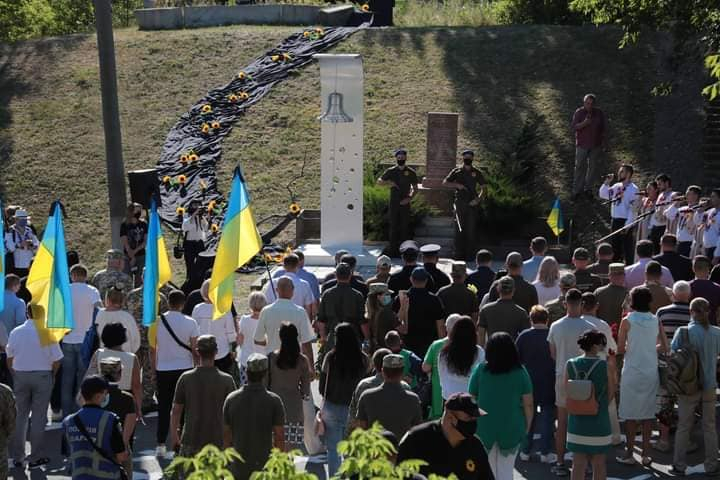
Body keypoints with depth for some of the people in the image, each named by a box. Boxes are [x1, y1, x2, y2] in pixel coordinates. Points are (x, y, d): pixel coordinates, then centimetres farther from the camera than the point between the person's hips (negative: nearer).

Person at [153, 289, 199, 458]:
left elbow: (153, 348, 3)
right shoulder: (190, 323, -7)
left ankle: (160, 445, 8)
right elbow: (194, 349, -4)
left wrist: (154, 368, 13)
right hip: (184, 368, -2)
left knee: (163, 408, 9)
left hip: (162, 369, 2)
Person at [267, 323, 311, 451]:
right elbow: (305, 390, -1)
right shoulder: (302, 360, -6)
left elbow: (265, 383, 0)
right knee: (293, 448, 4)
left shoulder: (271, 357, -6)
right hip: (295, 409, 0)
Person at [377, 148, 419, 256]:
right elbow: (379, 181, 7)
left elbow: (415, 188, 8)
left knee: (405, 227, 1)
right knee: (393, 227, 0)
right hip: (394, 203, 0)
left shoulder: (411, 172, 3)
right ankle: (393, 250, 4)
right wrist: (389, 183, -11)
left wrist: (410, 198, -7)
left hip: (405, 203, 0)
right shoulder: (391, 171, 3)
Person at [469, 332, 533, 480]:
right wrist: (527, 426, 11)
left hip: (485, 427, 0)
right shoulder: (520, 372, -5)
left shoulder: (480, 370, -6)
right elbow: (528, 404, -3)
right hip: (511, 428, 0)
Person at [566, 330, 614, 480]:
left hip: (576, 421, 3)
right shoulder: (605, 366, -13)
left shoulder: (571, 365, -5)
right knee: (599, 463, 11)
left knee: (578, 463, 9)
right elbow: (610, 394, -4)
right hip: (598, 421, -3)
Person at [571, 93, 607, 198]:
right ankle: (577, 190, 10)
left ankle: (588, 188, 25)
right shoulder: (579, 112, -9)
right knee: (580, 167, 2)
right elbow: (573, 127, -15)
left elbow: (604, 128, 7)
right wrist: (584, 123, -31)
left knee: (593, 166, 11)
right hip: (582, 144, -3)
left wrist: (604, 141, 4)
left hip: (596, 145, 3)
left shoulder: (599, 113, -1)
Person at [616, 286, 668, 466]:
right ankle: (646, 454, 13)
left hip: (632, 373, -3)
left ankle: (629, 454, 7)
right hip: (651, 372, 4)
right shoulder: (655, 320, 1)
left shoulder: (627, 321, -9)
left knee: (630, 414, 4)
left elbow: (620, 349, -9)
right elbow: (664, 346, 5)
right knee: (648, 413, 10)